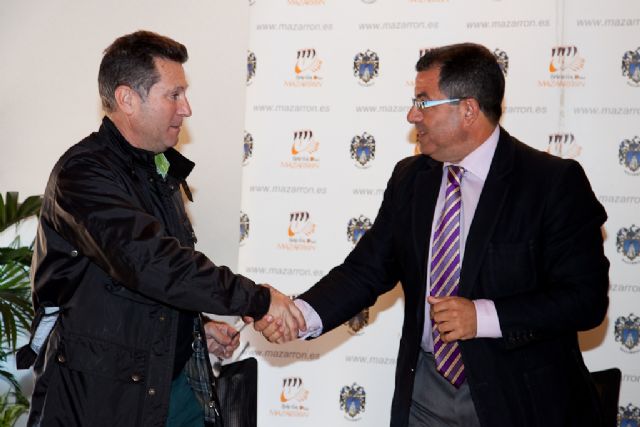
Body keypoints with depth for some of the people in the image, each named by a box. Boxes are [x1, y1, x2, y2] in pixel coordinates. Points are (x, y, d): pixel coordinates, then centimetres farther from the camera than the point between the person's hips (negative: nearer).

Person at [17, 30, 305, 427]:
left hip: (180, 378, 8)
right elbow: (150, 263, -30)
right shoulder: (83, 174, -18)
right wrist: (259, 300, -28)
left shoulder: (161, 169, 13)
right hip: (104, 392, -8)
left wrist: (198, 326, 12)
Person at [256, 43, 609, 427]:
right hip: (426, 390, 4)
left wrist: (485, 316, -24)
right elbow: (368, 268, 3)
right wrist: (304, 314, -14)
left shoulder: (555, 182, -13)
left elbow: (586, 297, -15)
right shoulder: (409, 178, 4)